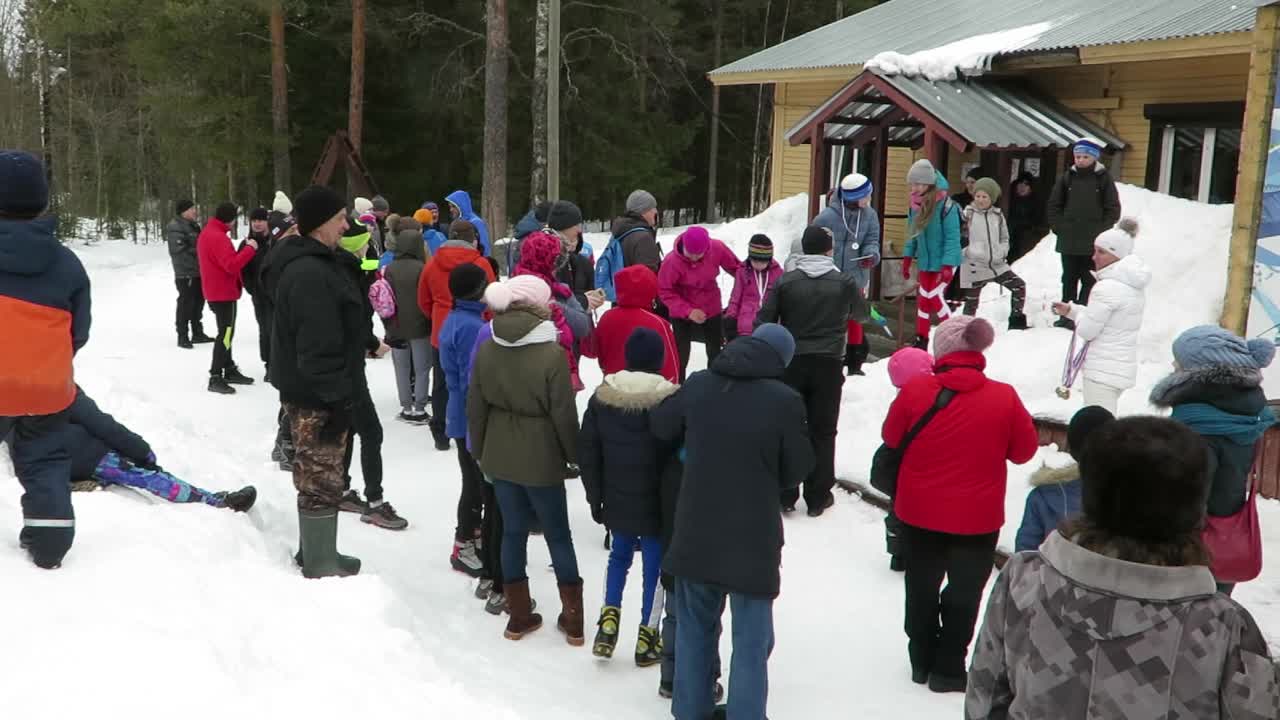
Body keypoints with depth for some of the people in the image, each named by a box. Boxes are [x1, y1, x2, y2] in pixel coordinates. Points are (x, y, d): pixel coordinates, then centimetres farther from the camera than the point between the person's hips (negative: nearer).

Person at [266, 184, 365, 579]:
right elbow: (319, 348, -27)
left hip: (306, 390, 11)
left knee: (317, 476, 20)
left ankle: (315, 550, 32)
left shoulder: (309, 263, 12)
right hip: (317, 396, -11)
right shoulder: (311, 274, -24)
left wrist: (340, 392, 24)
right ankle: (320, 565, 11)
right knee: (322, 480, 0)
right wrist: (337, 399, -23)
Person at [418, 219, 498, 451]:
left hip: (441, 334, 3)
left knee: (441, 384, 12)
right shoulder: (481, 264, -10)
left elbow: (424, 302, 10)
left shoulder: (432, 264, 1)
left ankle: (440, 434, 16)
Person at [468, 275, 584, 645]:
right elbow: (564, 414, -14)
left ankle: (519, 615, 22)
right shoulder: (552, 354, -18)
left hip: (500, 457, 4)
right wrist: (576, 455, 0)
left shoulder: (486, 350, -3)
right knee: (558, 534, 9)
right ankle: (572, 617, 17)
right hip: (541, 458, -4)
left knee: (513, 530, 14)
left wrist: (480, 451, 16)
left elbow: (475, 407, 3)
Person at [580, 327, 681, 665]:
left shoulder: (602, 396, -4)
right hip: (656, 505, -3)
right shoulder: (670, 400, -16)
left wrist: (595, 496, 11)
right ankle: (647, 640, 17)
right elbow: (679, 456, -13)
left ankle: (609, 620, 15)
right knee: (655, 566, 9)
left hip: (618, 501, 4)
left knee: (619, 556, 24)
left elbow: (587, 451, 2)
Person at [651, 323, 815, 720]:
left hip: (695, 531, 4)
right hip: (753, 538, -4)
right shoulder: (784, 400, -16)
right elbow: (798, 468, -5)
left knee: (694, 628, 20)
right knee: (751, 640, 9)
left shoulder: (698, 385, -4)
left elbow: (660, 425, 12)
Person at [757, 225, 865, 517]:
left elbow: (764, 321, -5)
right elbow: (862, 314, 16)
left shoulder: (785, 281, -3)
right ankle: (818, 497, 12)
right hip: (828, 364, 0)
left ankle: (785, 495, 13)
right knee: (822, 432, 8)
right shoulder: (845, 282, -2)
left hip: (791, 363, 1)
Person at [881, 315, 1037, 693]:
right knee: (964, 592, 15)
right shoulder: (1004, 397, -14)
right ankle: (948, 669, 21)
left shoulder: (914, 392, -13)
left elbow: (891, 438, 1)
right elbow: (1025, 450, -2)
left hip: (919, 513, 1)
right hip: (977, 518, -1)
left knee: (921, 588, 19)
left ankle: (921, 661, 31)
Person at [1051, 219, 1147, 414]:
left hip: (1103, 369, -10)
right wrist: (1071, 310, 13)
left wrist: (1076, 313, 4)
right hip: (1123, 366, 10)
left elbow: (1086, 330, -17)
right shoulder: (1133, 284, 9)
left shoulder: (1107, 288, -21)